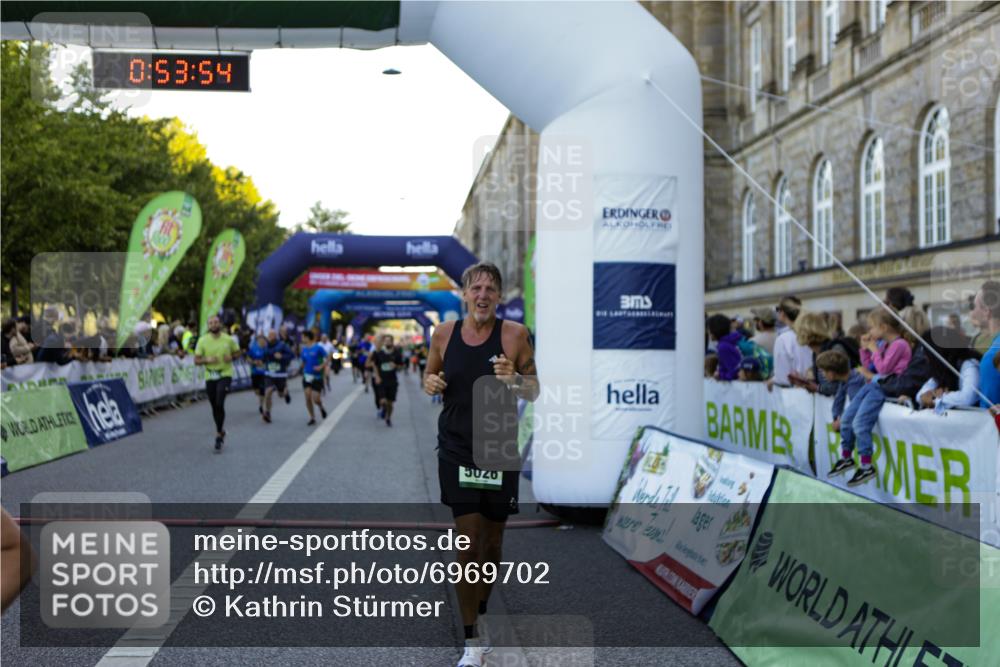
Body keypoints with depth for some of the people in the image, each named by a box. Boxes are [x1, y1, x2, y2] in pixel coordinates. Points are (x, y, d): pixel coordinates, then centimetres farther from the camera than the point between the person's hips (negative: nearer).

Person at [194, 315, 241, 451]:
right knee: (214, 406, 11)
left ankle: (219, 434, -11)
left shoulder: (228, 339, -1)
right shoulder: (202, 340, -1)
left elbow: (237, 353, 12)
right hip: (209, 376, 2)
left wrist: (231, 357, -10)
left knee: (220, 403, -19)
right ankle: (221, 431, 31)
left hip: (225, 375, -2)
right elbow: (196, 360, 1)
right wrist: (207, 360, -19)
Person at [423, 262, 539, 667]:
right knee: (467, 542, -7)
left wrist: (514, 380, -23)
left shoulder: (514, 334, -5)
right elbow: (431, 378, 15)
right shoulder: (444, 333, 1)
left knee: (492, 541, 12)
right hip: (457, 450, 0)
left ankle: (480, 615, 35)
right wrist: (431, 383, -8)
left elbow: (534, 392, -1)